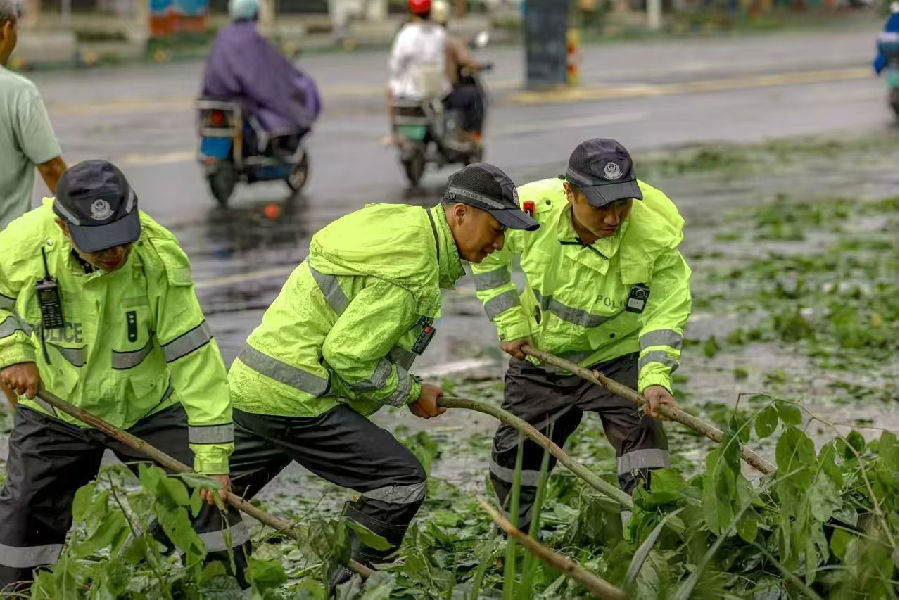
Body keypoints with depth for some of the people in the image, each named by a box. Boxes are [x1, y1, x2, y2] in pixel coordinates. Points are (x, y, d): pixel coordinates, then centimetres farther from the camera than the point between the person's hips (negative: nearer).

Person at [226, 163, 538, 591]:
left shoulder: (401, 223, 10)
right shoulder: (413, 268, -20)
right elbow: (347, 358, -21)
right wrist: (411, 393, -7)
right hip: (294, 399, -10)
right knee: (402, 482, -8)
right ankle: (336, 584, -5)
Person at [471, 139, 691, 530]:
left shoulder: (656, 234, -28)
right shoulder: (531, 210, -25)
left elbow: (665, 311, -22)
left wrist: (655, 377, -38)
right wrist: (510, 324, -7)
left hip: (616, 356, -2)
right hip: (540, 355, 2)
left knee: (641, 433, -24)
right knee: (512, 455, 13)